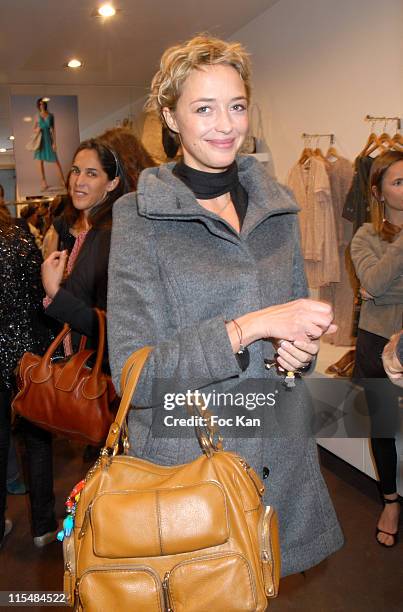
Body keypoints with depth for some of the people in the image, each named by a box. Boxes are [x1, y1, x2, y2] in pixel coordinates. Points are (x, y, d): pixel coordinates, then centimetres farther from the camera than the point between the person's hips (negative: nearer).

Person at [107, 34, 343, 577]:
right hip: (183, 459, -4)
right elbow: (133, 373, -16)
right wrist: (248, 327, -25)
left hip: (280, 460, 5)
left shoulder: (277, 207, 4)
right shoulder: (140, 217, -11)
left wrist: (302, 346, -6)